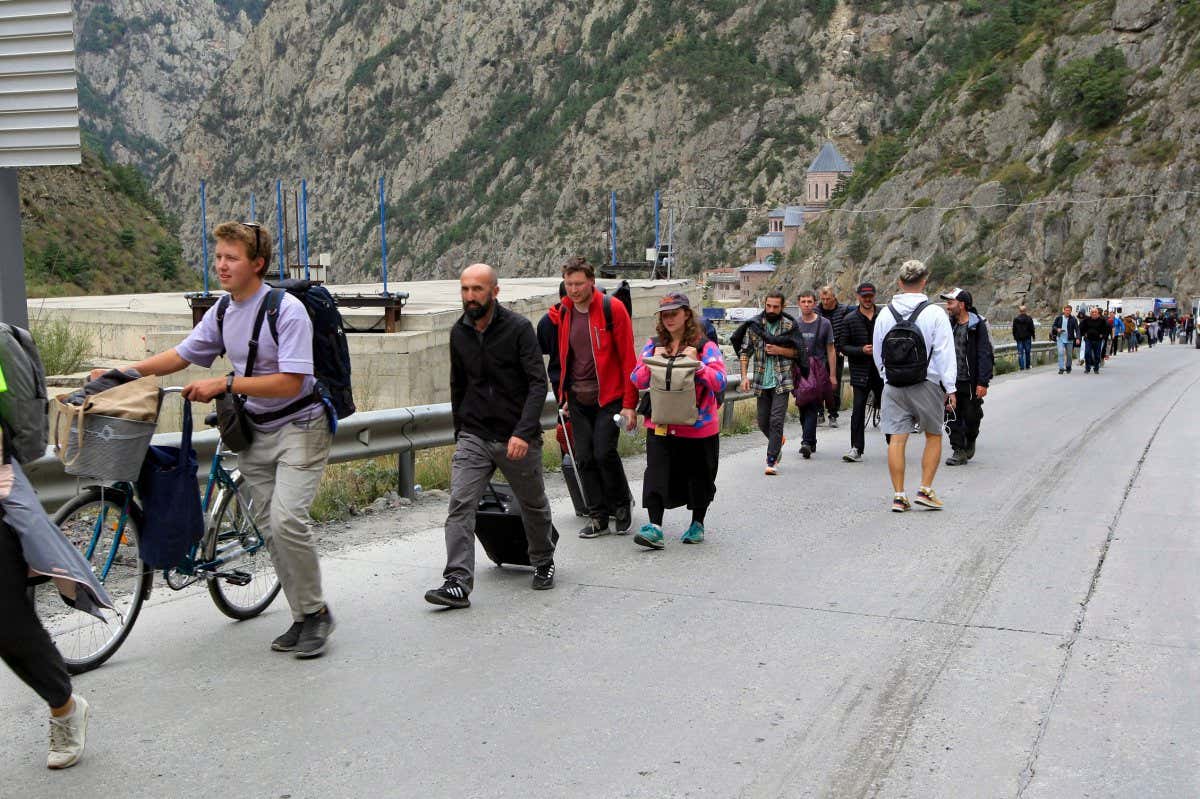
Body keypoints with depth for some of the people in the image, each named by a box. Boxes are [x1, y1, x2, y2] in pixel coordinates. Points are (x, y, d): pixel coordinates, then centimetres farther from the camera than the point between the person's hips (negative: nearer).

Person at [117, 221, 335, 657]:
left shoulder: (287, 310, -19)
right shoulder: (221, 313, 4)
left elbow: (290, 382, -24)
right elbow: (181, 355, 14)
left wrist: (224, 384, -24)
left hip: (299, 427, -7)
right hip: (255, 432, 8)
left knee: (286, 519, -20)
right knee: (268, 527, 7)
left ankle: (316, 611, -3)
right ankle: (302, 619, 17)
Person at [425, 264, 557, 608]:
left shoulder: (518, 328, -12)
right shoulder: (459, 333, 4)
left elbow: (538, 383, -17)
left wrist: (523, 432, -27)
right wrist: (459, 432, 20)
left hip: (517, 439, -3)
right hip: (473, 437, 3)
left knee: (534, 505, 15)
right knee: (460, 504, -14)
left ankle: (543, 562, 40)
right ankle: (458, 583, -15)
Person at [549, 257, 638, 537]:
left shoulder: (612, 308, -9)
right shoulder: (564, 312, 7)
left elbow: (628, 358, -10)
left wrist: (629, 403, -13)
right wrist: (564, 395, 16)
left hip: (609, 396, -5)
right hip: (578, 398, 5)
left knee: (604, 452, -12)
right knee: (584, 458, 3)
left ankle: (621, 504, 12)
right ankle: (598, 516, 15)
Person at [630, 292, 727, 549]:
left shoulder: (705, 346, -4)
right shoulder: (653, 345, 8)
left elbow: (720, 382, -12)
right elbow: (637, 381, 4)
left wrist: (696, 364, -22)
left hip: (698, 426, -2)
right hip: (660, 424, 2)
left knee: (698, 476, 10)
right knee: (656, 474, -11)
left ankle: (697, 525, 29)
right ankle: (655, 528, -14)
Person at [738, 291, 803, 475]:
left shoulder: (790, 326, -1)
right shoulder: (754, 325, 3)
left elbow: (799, 351, 3)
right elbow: (745, 351, 6)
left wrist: (780, 350, -13)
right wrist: (744, 375, -4)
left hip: (782, 381, -3)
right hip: (761, 381, 3)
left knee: (776, 420, -11)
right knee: (763, 422, 10)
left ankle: (771, 461, -8)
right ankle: (778, 441, 40)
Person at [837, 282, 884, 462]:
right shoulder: (849, 319, 1)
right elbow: (842, 346, 0)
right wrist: (862, 350, -14)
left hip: (882, 371, 2)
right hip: (860, 371, -1)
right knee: (858, 409, -6)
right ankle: (856, 449, -3)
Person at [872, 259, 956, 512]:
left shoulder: (885, 313, 3)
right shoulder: (935, 313, -8)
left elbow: (877, 352, 12)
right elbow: (945, 353, -8)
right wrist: (950, 389, -4)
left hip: (893, 385, 3)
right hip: (927, 384, -3)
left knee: (897, 439, 2)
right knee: (933, 436, 12)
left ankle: (899, 495, 4)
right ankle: (926, 490, 8)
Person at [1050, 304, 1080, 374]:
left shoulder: (1073, 319, -2)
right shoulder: (1058, 318, 2)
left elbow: (1077, 329, -6)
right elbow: (1053, 326, 11)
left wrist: (1077, 338, -18)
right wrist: (1057, 329, -11)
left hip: (1069, 339, 0)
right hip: (1060, 339, 0)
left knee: (1069, 354, 9)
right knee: (1061, 353, -14)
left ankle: (1068, 367, 28)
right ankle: (1061, 368, -12)